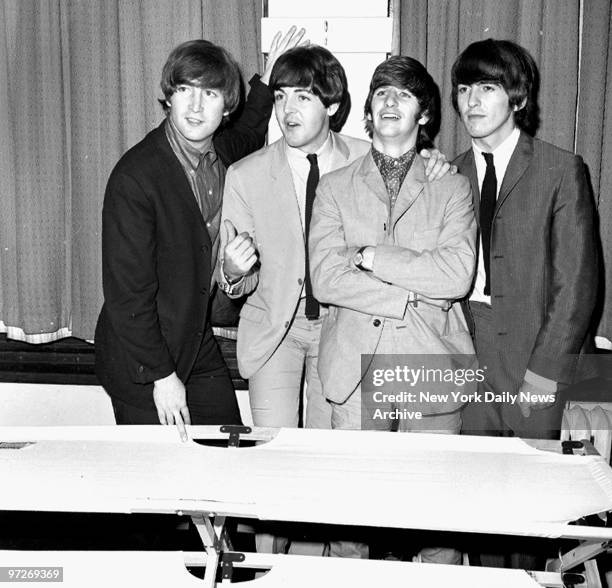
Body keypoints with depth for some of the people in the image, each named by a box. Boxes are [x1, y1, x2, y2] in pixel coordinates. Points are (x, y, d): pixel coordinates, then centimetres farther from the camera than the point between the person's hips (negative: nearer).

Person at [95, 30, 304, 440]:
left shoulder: (223, 152, -2)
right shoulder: (135, 176, -22)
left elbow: (249, 135, 27)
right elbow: (127, 291, -20)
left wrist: (267, 83, 14)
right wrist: (161, 375, -18)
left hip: (200, 345, 6)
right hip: (141, 360, -6)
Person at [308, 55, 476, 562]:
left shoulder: (452, 187, 7)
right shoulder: (335, 188, 9)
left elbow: (457, 276, -9)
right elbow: (325, 279, -6)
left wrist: (370, 255, -9)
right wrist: (413, 295, -10)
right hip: (357, 371, 0)